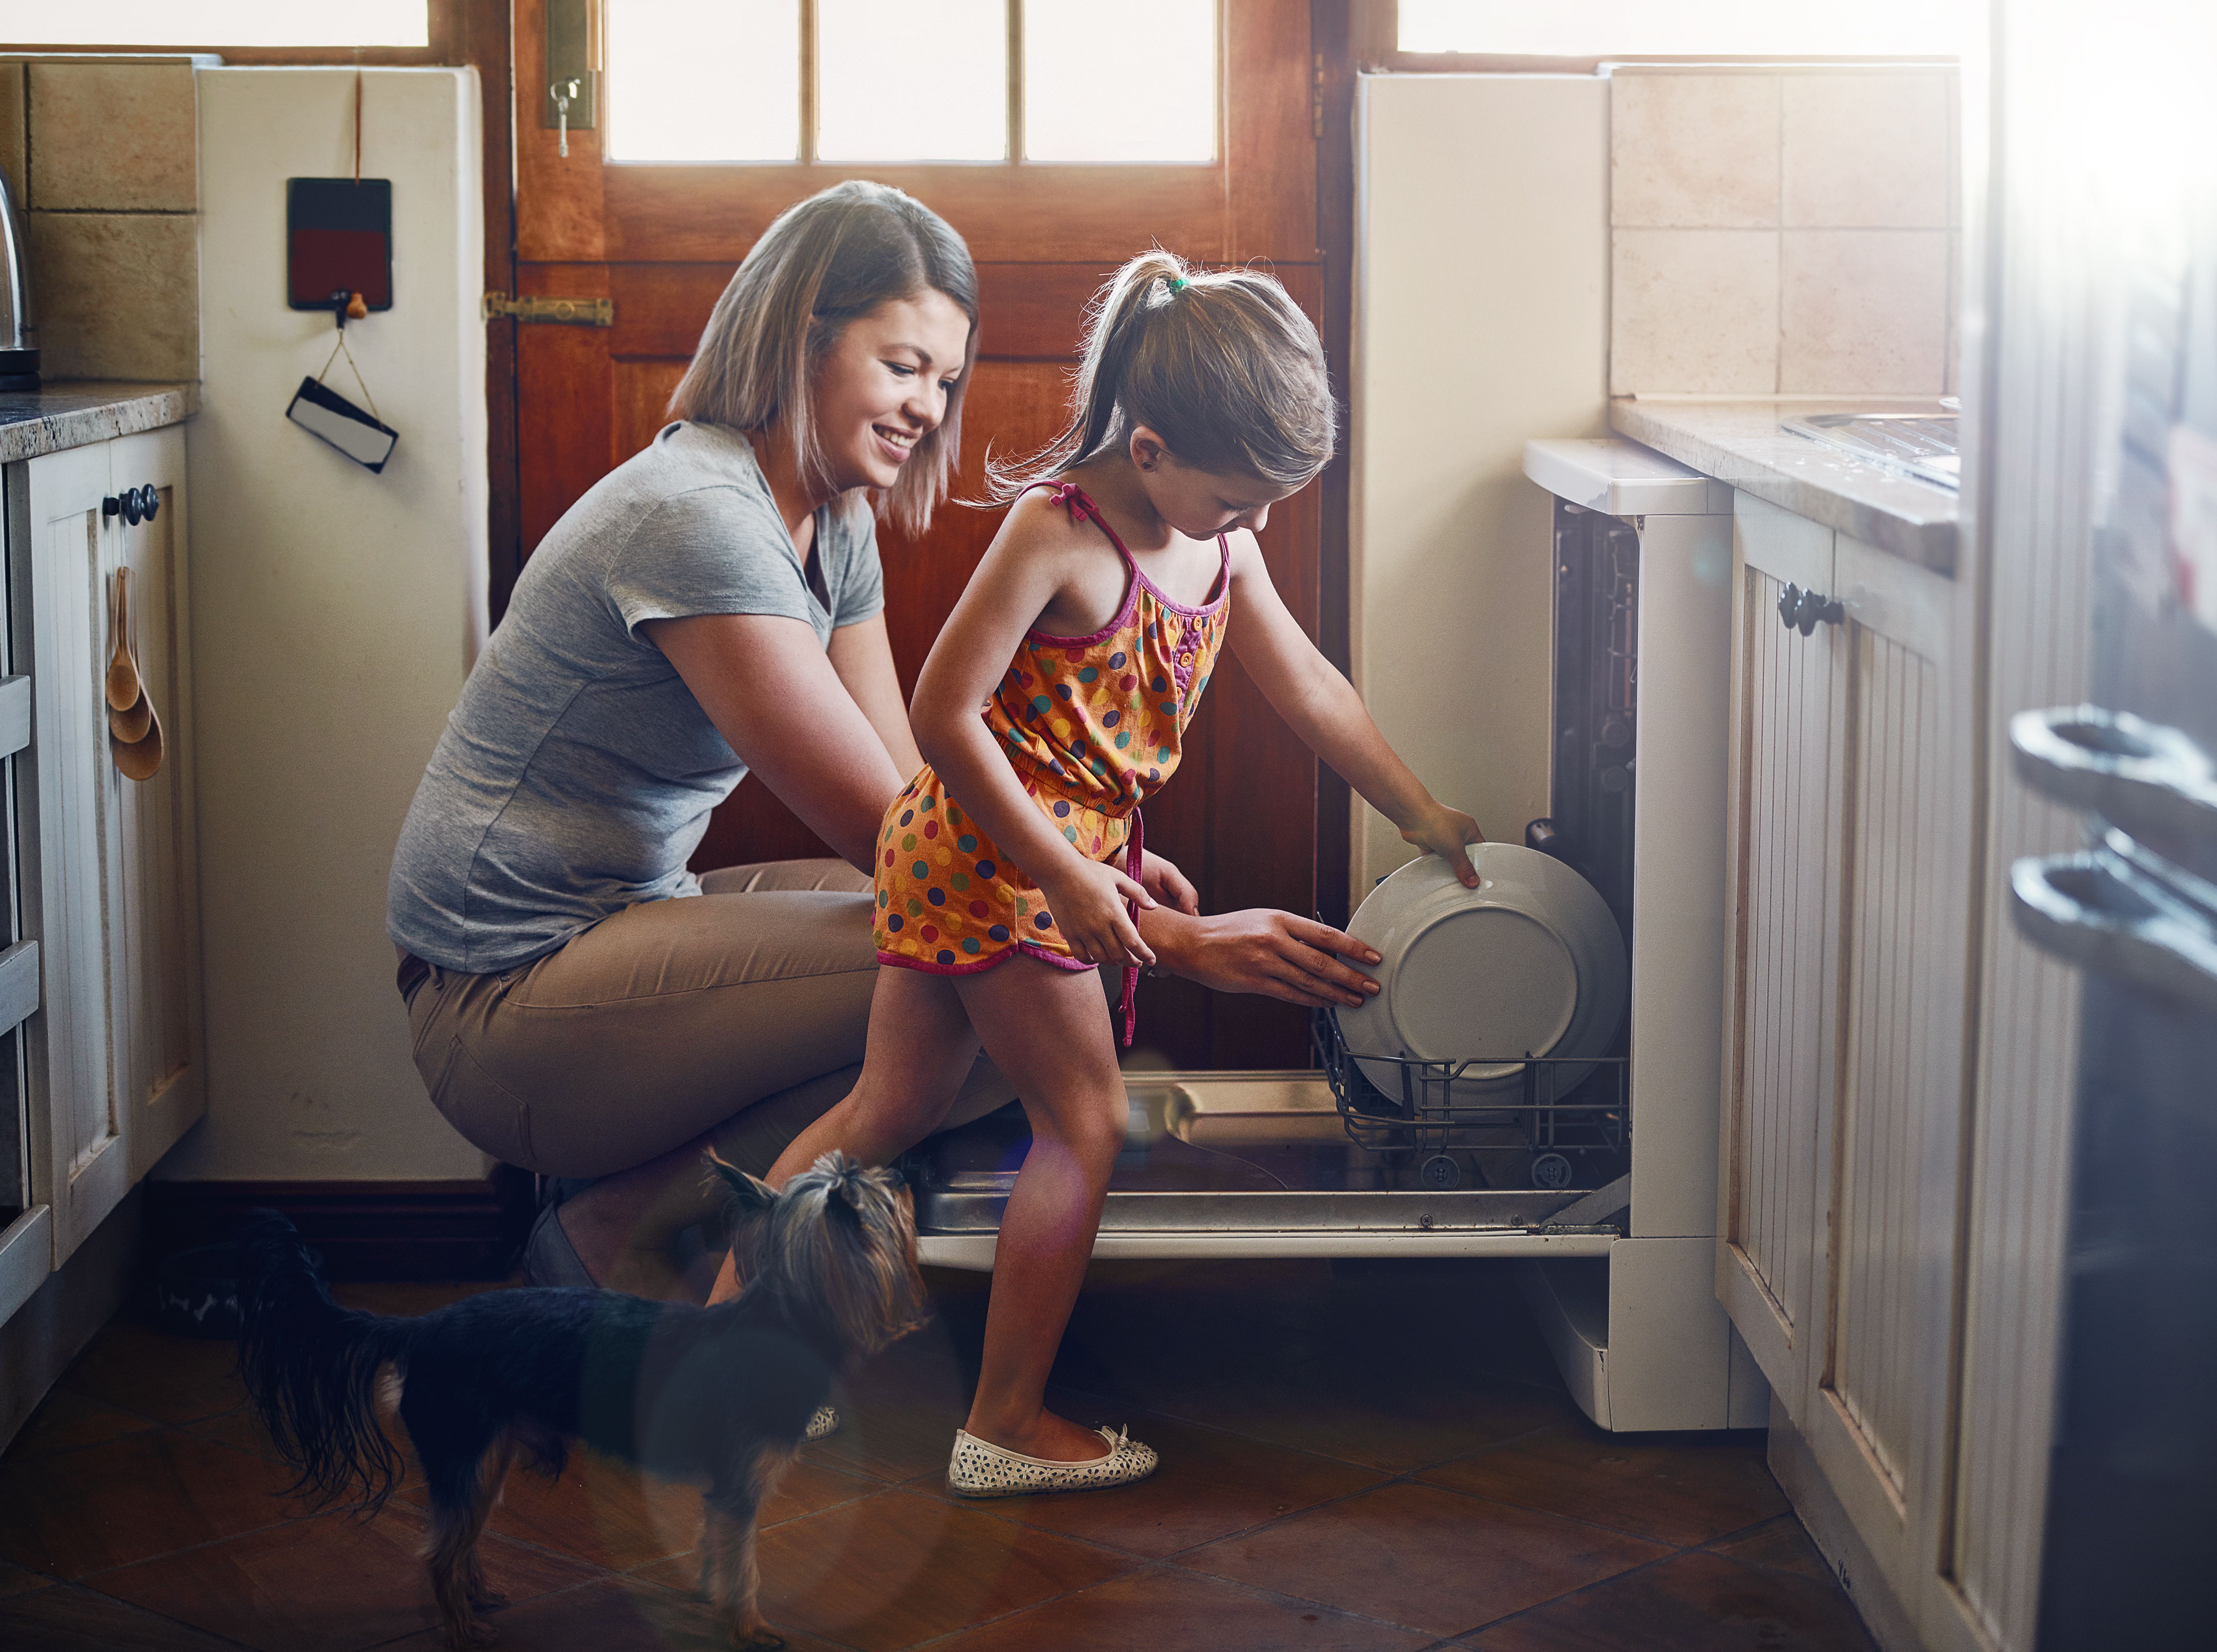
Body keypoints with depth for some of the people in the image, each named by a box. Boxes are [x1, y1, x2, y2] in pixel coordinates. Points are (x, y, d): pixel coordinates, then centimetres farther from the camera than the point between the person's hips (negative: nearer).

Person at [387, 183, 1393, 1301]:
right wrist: (1175, 942, -22)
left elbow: (909, 788, 8)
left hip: (614, 924, 10)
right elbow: (889, 834, -23)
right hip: (506, 1008, -10)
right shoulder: (698, 520, -21)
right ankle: (626, 1232, -8)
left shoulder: (836, 525, 10)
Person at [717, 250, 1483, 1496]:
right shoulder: (1058, 531, -21)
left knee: (892, 1112, 14)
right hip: (998, 852, -8)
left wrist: (1423, 814, 18)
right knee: (1085, 1125, -1)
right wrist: (1072, 877, -22)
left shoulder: (1220, 541, 5)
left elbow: (1309, 687, 15)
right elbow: (944, 715, -22)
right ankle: (1007, 1426, 7)